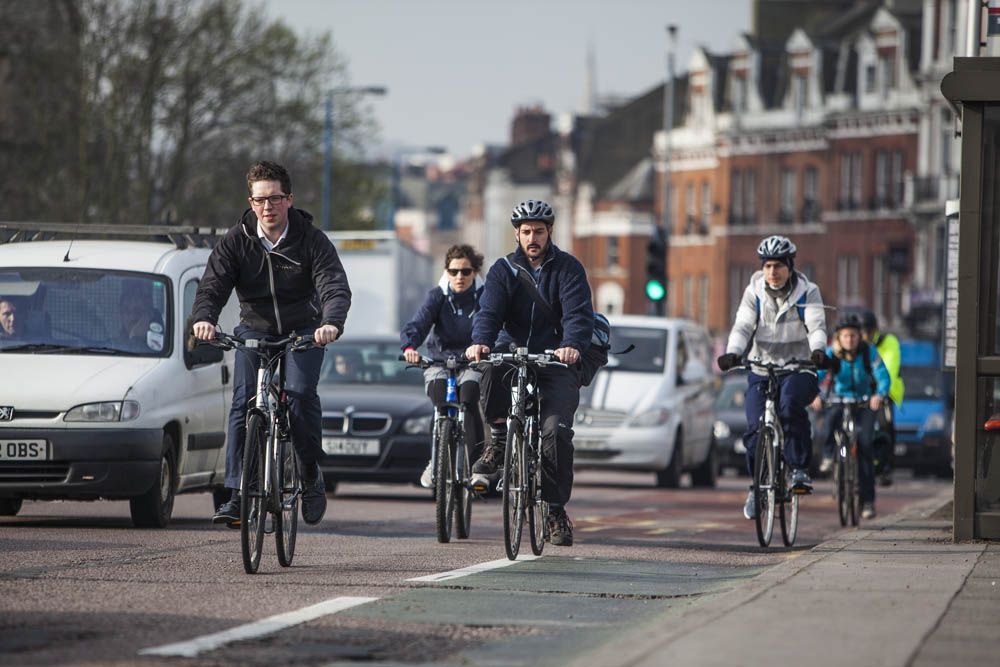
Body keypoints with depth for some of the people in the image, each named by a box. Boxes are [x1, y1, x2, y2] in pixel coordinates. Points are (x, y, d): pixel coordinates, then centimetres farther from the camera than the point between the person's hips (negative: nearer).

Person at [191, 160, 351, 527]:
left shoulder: (311, 240, -12)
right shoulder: (236, 242, -7)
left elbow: (335, 286, -22)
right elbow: (213, 284, -16)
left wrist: (332, 323, -44)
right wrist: (204, 318, -39)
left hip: (303, 331, -1)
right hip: (255, 329, 1)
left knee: (301, 394, -22)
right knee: (243, 401, -16)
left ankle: (311, 474, 0)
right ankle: (237, 493, -17)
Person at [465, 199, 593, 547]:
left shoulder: (568, 268, 1)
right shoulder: (503, 270, 5)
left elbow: (579, 313, -13)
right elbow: (489, 310, -9)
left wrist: (572, 345, -34)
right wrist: (480, 342, -31)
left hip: (556, 362, -1)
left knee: (556, 430, -18)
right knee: (492, 368, -35)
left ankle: (556, 509, -7)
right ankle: (498, 438, -13)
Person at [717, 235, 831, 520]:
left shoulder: (807, 292, -2)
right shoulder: (754, 292, 3)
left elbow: (816, 326, -15)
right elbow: (743, 326, -8)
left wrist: (818, 350, -37)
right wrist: (732, 353, -28)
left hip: (798, 368, -2)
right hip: (761, 369, 2)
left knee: (791, 405, -33)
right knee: (755, 427, -12)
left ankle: (800, 470, -25)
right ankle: (757, 485, 7)